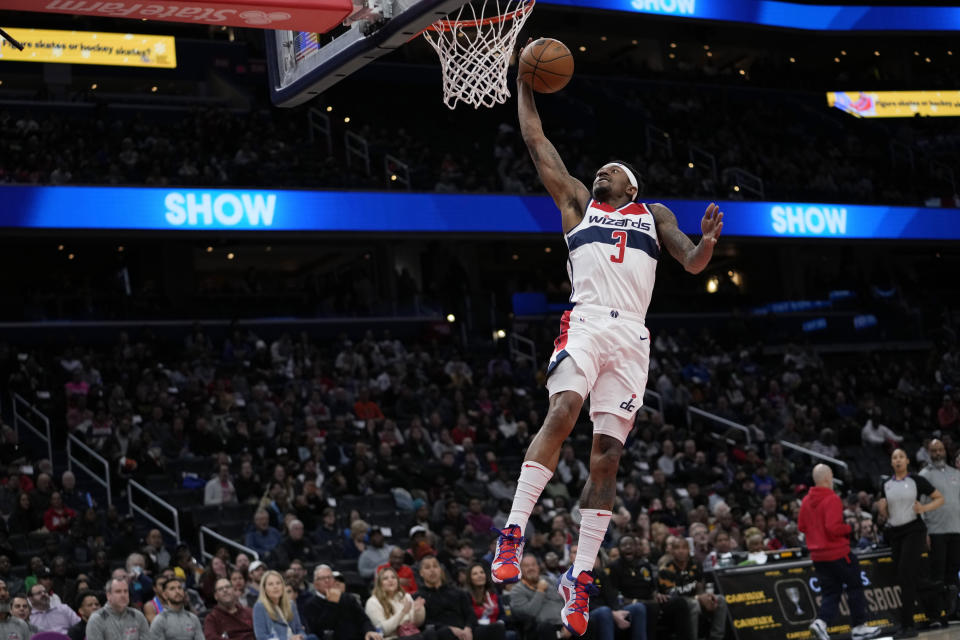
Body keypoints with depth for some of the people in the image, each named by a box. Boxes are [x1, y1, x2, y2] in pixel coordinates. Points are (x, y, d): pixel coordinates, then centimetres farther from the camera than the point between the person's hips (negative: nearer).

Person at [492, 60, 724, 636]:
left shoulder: (654, 214, 25)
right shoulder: (578, 202, 24)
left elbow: (692, 264, 14)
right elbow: (537, 143, 22)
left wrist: (709, 241, -7)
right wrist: (525, 87, 21)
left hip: (632, 337, 1)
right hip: (585, 324, -1)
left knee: (608, 455, -3)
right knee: (563, 409, -29)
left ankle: (581, 576, -1)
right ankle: (514, 531, -30)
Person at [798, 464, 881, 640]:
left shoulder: (806, 501, 6)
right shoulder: (832, 499, -16)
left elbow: (802, 526, 11)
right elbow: (833, 527, -24)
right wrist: (848, 528, -7)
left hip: (817, 556, 6)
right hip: (838, 553, -6)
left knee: (830, 592, 10)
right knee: (855, 587, 10)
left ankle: (821, 622, -12)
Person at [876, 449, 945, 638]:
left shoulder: (917, 481, -3)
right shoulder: (885, 486, 10)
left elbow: (940, 499, 2)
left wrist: (924, 508, -14)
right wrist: (881, 509, -7)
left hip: (914, 530, -5)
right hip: (895, 533, 5)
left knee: (905, 576, -14)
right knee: (909, 579, 10)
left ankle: (907, 625, -13)